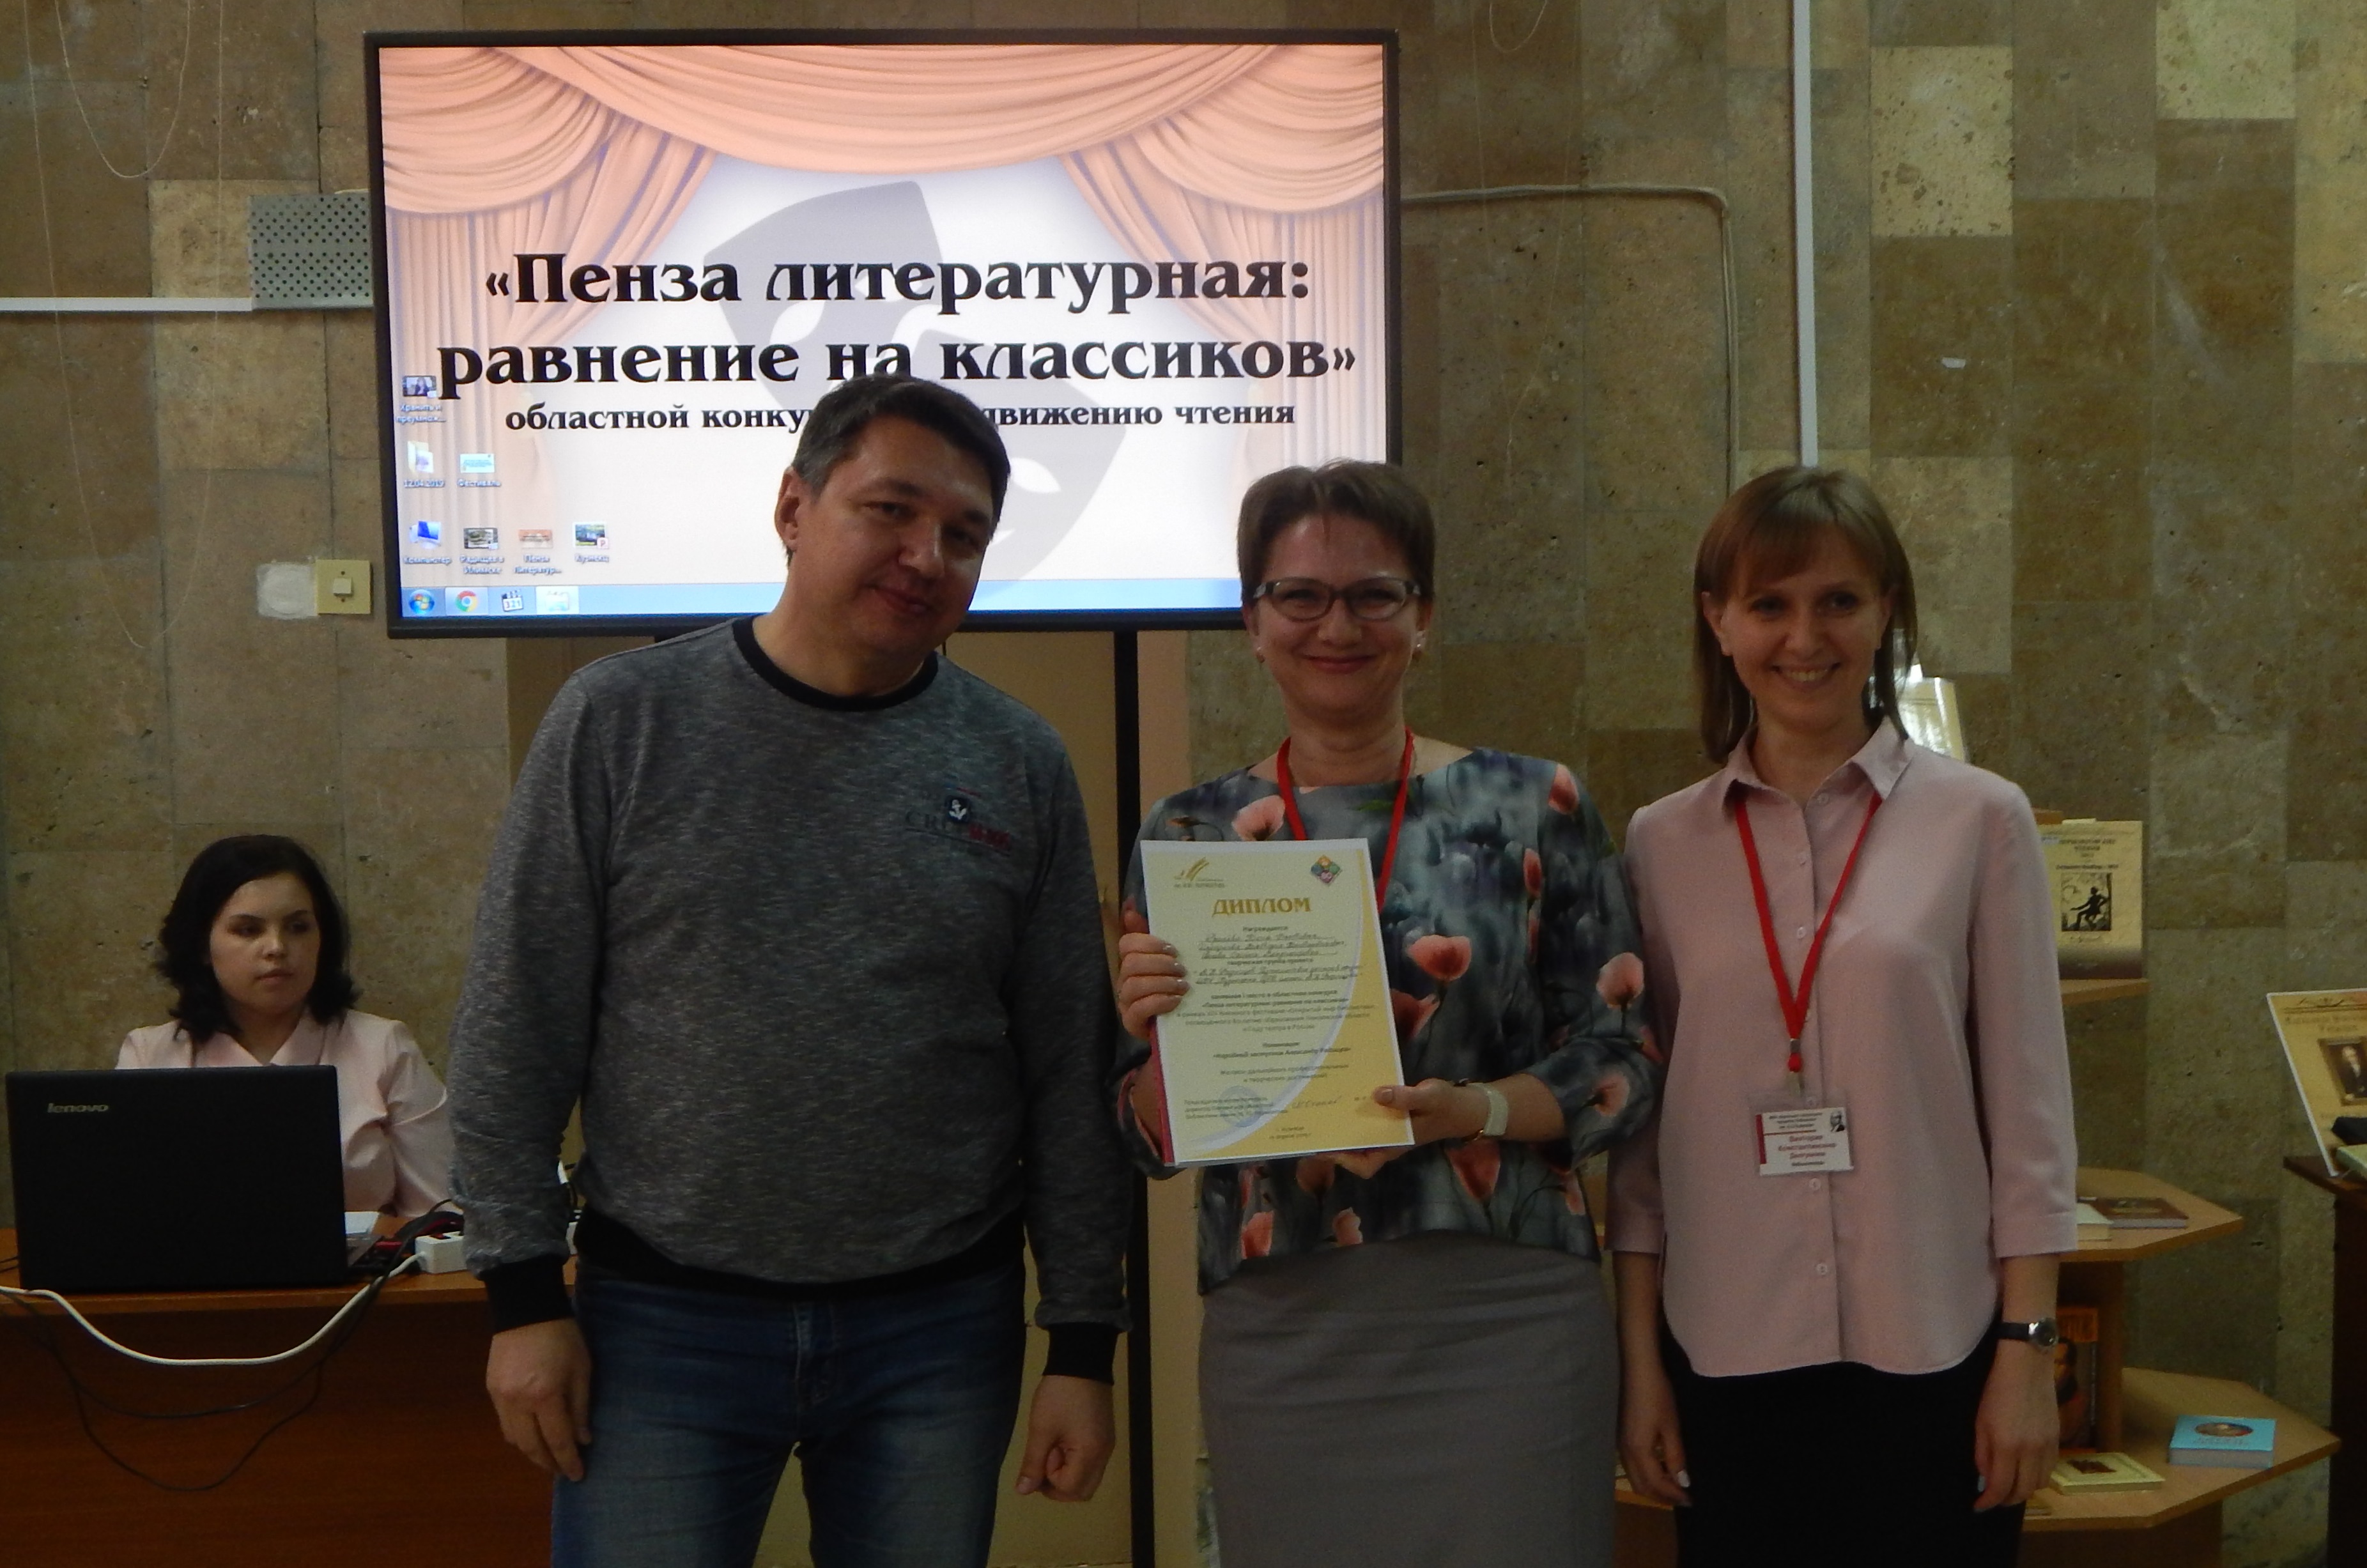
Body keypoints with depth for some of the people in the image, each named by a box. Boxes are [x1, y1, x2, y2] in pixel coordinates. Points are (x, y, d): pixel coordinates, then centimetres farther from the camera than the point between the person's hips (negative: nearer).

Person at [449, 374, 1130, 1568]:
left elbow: (1069, 1075, 3)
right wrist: (524, 1296, -5)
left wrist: (1082, 1343, 2)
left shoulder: (1020, 765, 1)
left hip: (939, 1331, 2)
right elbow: (514, 1032, -2)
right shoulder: (621, 720, -4)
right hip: (665, 1322, -1)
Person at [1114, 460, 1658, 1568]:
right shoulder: (1188, 834, 5)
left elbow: (1621, 1065, 1)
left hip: (1505, 1320, -1)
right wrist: (1159, 1033, -14)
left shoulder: (1533, 808, 2)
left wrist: (1479, 1111, -17)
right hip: (1277, 1334, 1)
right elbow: (1151, 1136, 7)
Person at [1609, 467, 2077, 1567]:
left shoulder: (1979, 820, -2)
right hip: (1727, 1353, 2)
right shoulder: (1663, 845, 3)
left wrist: (2027, 1350, -4)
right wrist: (1639, 1358, 4)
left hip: (1931, 1351, -1)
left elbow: (2027, 1101, -1)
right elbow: (1638, 1117, 5)